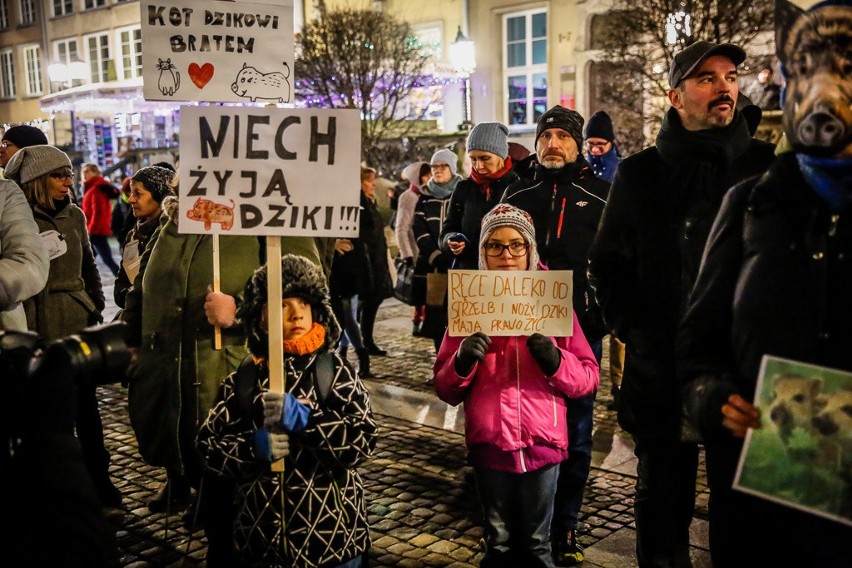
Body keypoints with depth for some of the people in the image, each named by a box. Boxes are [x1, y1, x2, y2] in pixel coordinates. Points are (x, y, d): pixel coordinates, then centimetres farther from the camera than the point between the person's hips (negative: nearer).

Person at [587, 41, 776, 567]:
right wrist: (638, 332, -4)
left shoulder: (768, 167, 4)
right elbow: (609, 265, 7)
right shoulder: (640, 174, 6)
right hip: (663, 370, 1)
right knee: (664, 494, 13)